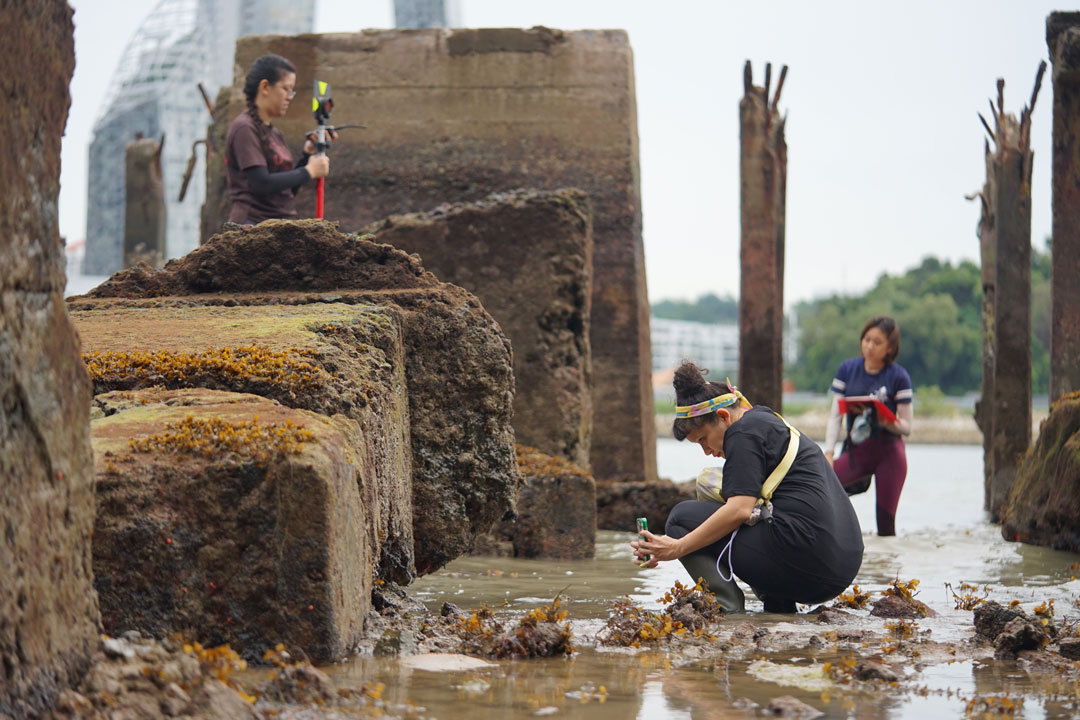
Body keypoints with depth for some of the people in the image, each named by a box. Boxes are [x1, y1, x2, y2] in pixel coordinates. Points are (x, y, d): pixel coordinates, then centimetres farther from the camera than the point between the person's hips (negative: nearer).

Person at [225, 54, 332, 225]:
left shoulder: (274, 133, 19)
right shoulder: (245, 128, -7)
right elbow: (261, 183, -17)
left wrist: (307, 154, 8)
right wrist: (308, 172, -8)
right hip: (253, 222, -8)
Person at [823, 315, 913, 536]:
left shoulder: (898, 377, -4)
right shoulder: (847, 369, 4)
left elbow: (906, 427, -3)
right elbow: (835, 416, 3)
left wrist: (886, 421, -25)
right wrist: (828, 453, -9)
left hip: (889, 453, -2)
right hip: (856, 451, 2)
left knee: (885, 520, -6)